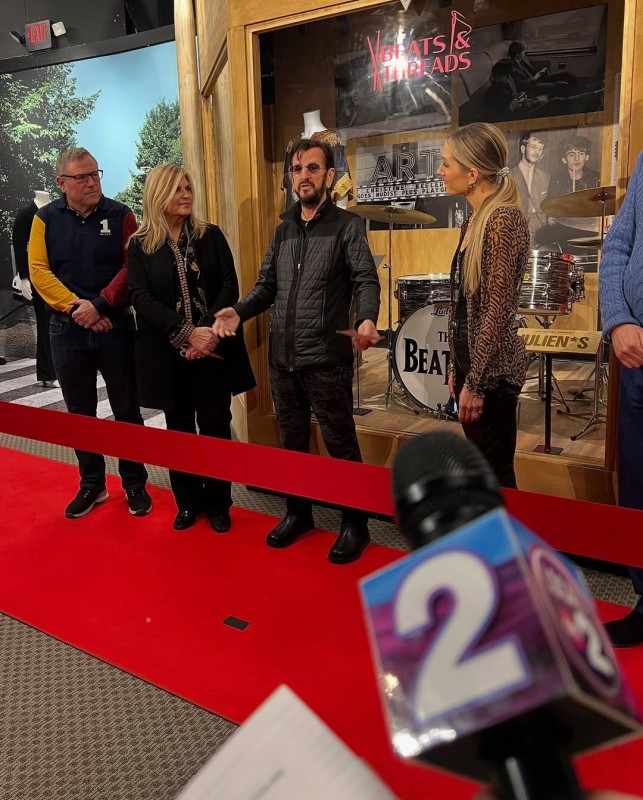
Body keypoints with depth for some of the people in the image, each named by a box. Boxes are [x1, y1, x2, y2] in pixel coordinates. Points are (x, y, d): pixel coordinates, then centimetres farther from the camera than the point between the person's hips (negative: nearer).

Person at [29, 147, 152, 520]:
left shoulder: (120, 215, 0)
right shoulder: (46, 218, 4)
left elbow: (131, 268, -7)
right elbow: (39, 270, -3)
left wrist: (99, 305, -16)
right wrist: (75, 306, -15)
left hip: (116, 327, -2)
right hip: (68, 330, 2)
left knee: (127, 409, 6)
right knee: (80, 413, 10)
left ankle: (135, 484, 20)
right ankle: (92, 484, 25)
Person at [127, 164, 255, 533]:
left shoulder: (211, 235, 5)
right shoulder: (140, 245, 2)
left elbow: (230, 285, -2)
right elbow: (141, 298, -8)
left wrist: (210, 331, -17)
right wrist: (186, 333, -19)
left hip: (214, 348, 0)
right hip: (168, 353, 0)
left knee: (216, 426, 5)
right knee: (179, 429, 10)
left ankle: (218, 504, 18)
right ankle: (187, 502, 24)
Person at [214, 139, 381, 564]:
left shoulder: (348, 225, -3)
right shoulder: (283, 230, 15)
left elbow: (366, 280, -13)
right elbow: (266, 286, 15)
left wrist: (367, 319, -33)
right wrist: (239, 311, -3)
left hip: (327, 359, -6)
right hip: (282, 360, 6)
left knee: (341, 444, 4)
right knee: (292, 441, 17)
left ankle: (355, 524, 19)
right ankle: (298, 513, 34)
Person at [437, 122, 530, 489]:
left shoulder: (503, 220, -16)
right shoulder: (474, 220, 11)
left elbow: (498, 310, -20)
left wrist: (474, 383, -19)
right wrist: (457, 368, 16)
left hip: (492, 369, -9)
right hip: (470, 359, 9)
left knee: (495, 476, 3)